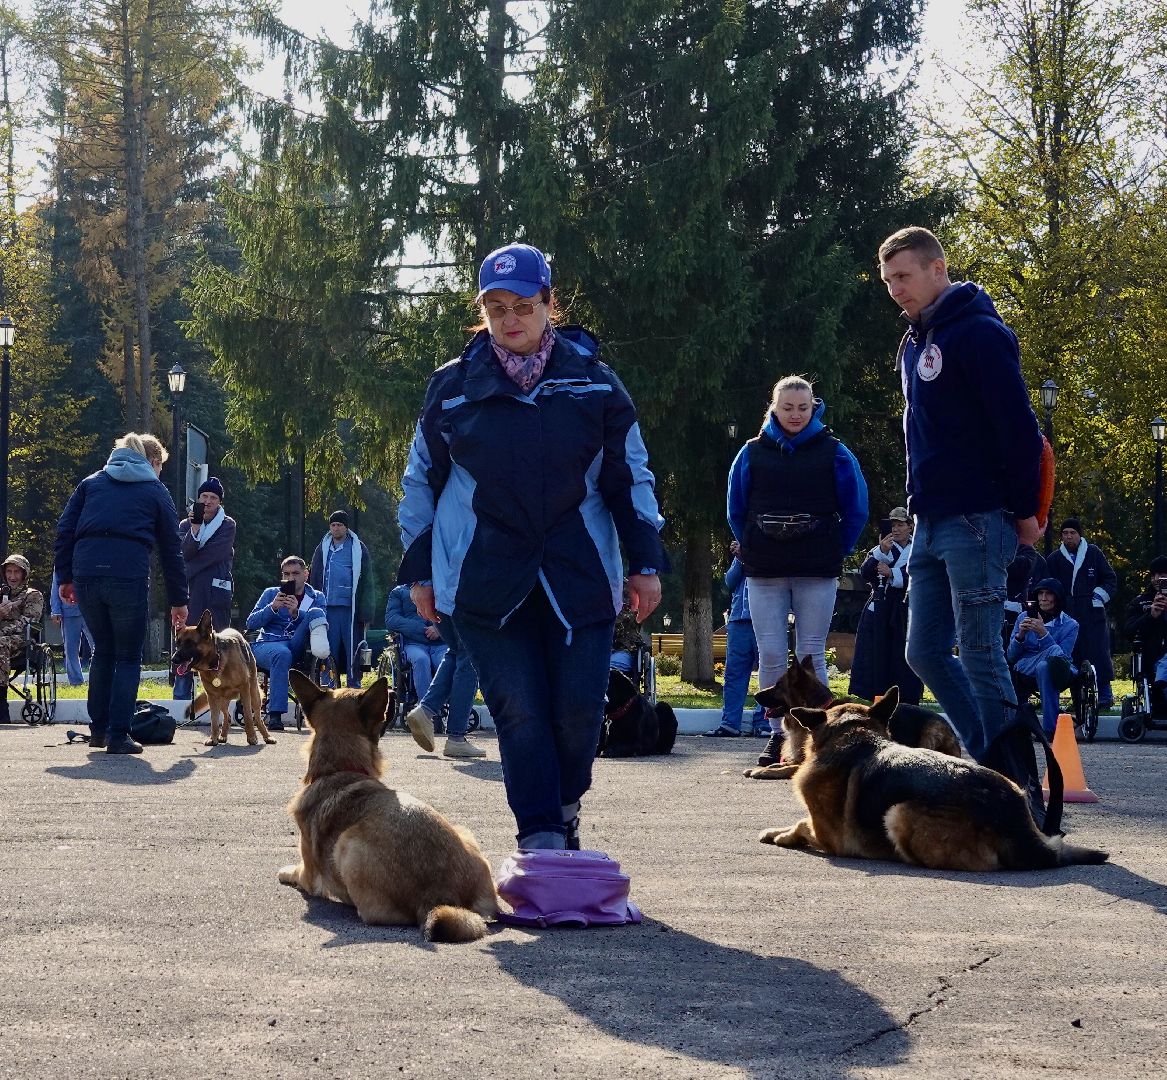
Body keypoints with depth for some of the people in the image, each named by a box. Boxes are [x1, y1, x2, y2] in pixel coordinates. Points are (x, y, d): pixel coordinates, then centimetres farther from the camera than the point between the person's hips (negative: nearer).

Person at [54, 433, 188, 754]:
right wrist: (178, 601, 19)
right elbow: (171, 550, 14)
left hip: (86, 573, 3)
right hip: (129, 574, -3)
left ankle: (98, 729, 22)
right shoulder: (155, 492, 14)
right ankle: (118, 736, 1)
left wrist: (64, 577, 14)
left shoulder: (92, 483, 22)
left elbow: (65, 529, 12)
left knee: (103, 651, 20)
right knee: (128, 657, 7)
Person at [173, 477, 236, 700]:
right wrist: (195, 528, -16)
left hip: (217, 592, -2)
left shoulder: (227, 525, 7)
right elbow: (185, 553, -3)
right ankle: (182, 696, 0)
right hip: (191, 593, 2)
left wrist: (191, 566, -4)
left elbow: (218, 553, -7)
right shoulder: (186, 525, 13)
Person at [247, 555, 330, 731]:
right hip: (267, 645, -1)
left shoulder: (316, 597, 17)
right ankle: (274, 716, -42)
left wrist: (296, 613, -20)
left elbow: (318, 620, -3)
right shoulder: (271, 593, 16)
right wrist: (272, 608, -10)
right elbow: (251, 624, 6)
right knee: (282, 654, -39)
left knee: (315, 613, -21)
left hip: (297, 648, 1)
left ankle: (320, 644, -53)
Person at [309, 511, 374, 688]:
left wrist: (366, 612, -7)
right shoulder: (322, 549, 13)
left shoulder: (358, 548, 5)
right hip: (329, 608, 2)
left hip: (351, 609, -2)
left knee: (353, 652, -1)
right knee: (330, 652, 3)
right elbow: (314, 579, 13)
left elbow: (366, 582, 1)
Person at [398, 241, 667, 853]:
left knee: (579, 708, -2)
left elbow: (630, 476, 10)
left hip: (580, 578, 1)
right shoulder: (452, 386, 5)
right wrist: (420, 570, 11)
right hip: (484, 583, 0)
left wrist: (646, 562, 4)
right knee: (518, 711, -6)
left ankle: (564, 811, 25)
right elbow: (421, 481, 13)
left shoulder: (593, 381, 5)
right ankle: (542, 843, 0)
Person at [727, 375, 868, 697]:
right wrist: (752, 551, 11)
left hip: (818, 573, -1)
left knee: (812, 656, 0)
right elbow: (736, 510, 14)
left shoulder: (834, 452, 2)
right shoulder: (753, 452, 6)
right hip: (764, 573, 1)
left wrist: (835, 552, 5)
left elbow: (856, 511, 7)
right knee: (771, 657, -1)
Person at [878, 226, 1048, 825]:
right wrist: (920, 503, 17)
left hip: (976, 521, -9)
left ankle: (1021, 791, -2)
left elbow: (1017, 426, -15)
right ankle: (992, 762, 15)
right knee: (926, 651, 8)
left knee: (980, 657, -9)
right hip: (931, 524, 9)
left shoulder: (978, 332, -10)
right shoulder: (914, 345, 17)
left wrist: (1024, 510, -14)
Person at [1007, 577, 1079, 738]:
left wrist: (1043, 633, -18)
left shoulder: (1070, 625, 5)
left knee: (1043, 667, -38)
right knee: (1054, 651, -30)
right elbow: (1011, 656, 8)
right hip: (1024, 674, 2)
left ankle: (1050, 728, -36)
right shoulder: (1024, 617, 12)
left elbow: (1063, 658, -10)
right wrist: (1020, 635, -9)